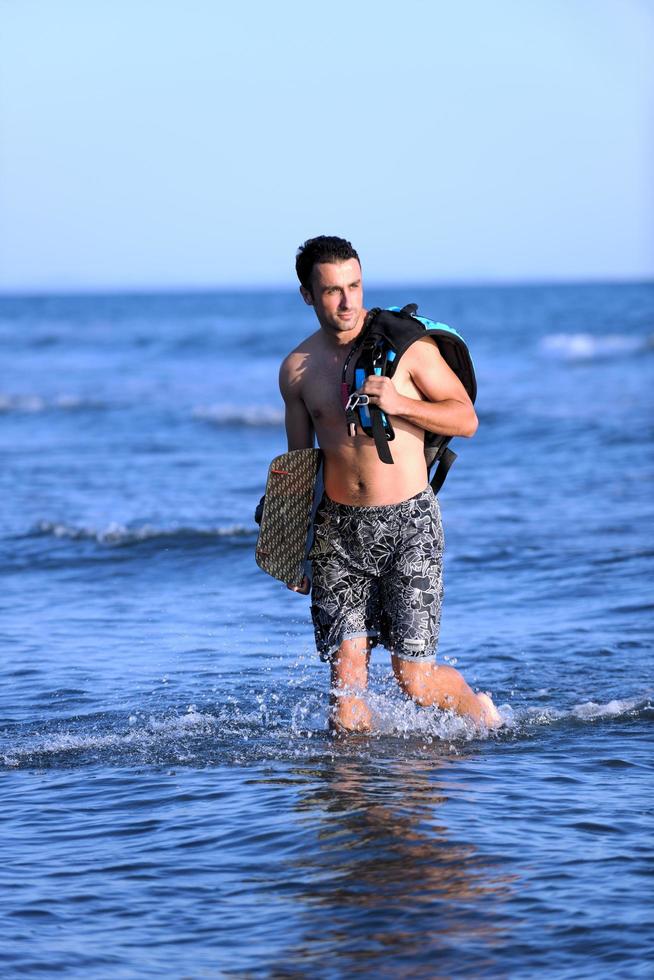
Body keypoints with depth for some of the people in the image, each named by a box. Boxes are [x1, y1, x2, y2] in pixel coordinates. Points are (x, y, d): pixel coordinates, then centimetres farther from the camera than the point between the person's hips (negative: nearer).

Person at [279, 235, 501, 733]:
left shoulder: (406, 345, -5)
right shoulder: (297, 368, 6)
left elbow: (466, 418, -3)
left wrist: (398, 404, -19)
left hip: (408, 523, -3)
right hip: (338, 528, 3)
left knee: (414, 678, -2)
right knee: (346, 672, -6)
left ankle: (479, 710, 28)